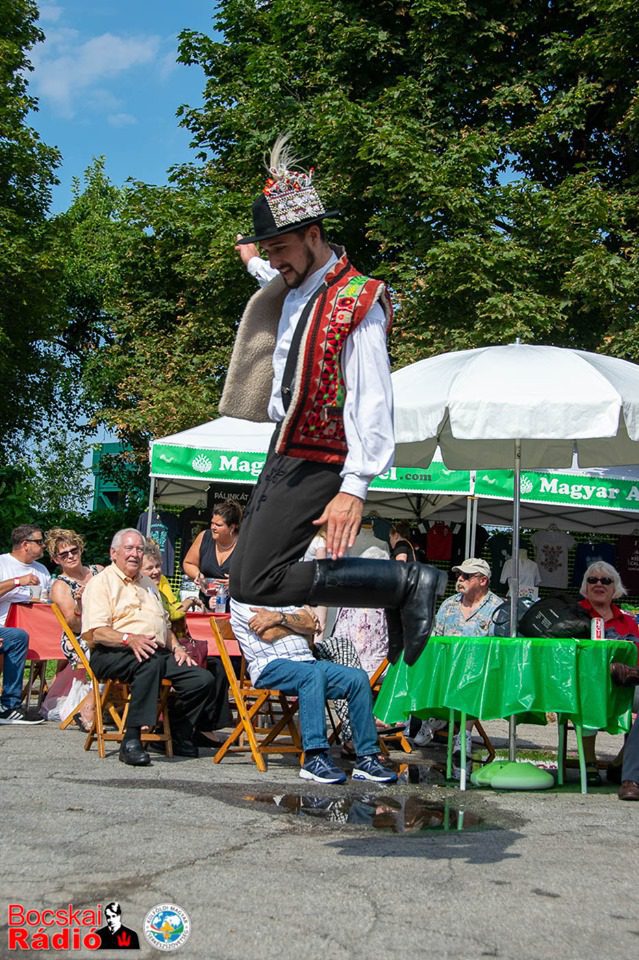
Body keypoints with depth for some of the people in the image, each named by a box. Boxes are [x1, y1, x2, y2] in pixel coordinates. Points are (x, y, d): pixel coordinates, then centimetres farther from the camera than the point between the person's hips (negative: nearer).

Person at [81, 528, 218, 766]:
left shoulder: (148, 584, 30)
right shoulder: (101, 583, 4)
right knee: (151, 661, -41)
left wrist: (176, 647, 12)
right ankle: (131, 741, -41)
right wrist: (129, 639, -25)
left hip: (158, 653, 7)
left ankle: (179, 737, 3)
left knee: (204, 680, -16)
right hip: (112, 654, -7)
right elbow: (95, 632, -9)